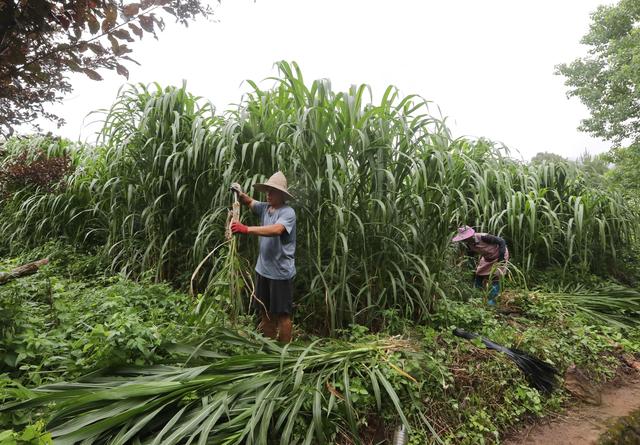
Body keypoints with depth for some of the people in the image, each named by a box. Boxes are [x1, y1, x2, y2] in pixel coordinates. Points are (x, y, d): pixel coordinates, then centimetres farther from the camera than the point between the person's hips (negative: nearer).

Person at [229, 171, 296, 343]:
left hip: (281, 272, -8)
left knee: (282, 313, 5)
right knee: (266, 311, 20)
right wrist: (240, 193, -6)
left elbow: (276, 230, -34)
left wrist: (246, 229, -38)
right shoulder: (265, 207, 5)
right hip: (263, 269, 8)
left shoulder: (288, 212, -17)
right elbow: (249, 202, 18)